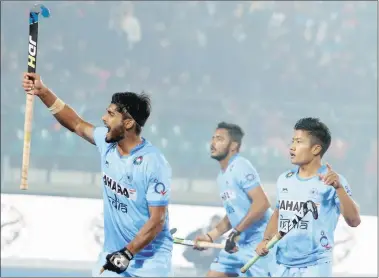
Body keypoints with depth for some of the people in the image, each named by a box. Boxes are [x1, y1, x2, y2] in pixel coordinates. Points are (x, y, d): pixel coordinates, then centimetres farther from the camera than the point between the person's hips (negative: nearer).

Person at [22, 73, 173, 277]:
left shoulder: (154, 164, -19)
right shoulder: (107, 142, 0)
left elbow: (157, 221, -18)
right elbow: (77, 124, 18)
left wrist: (128, 253, -23)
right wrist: (42, 92, 13)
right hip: (112, 256, 6)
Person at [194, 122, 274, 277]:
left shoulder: (240, 167, -14)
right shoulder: (222, 176, 14)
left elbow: (262, 203, -24)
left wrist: (236, 232, -23)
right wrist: (210, 236, 17)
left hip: (258, 243, -10)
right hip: (238, 243, 10)